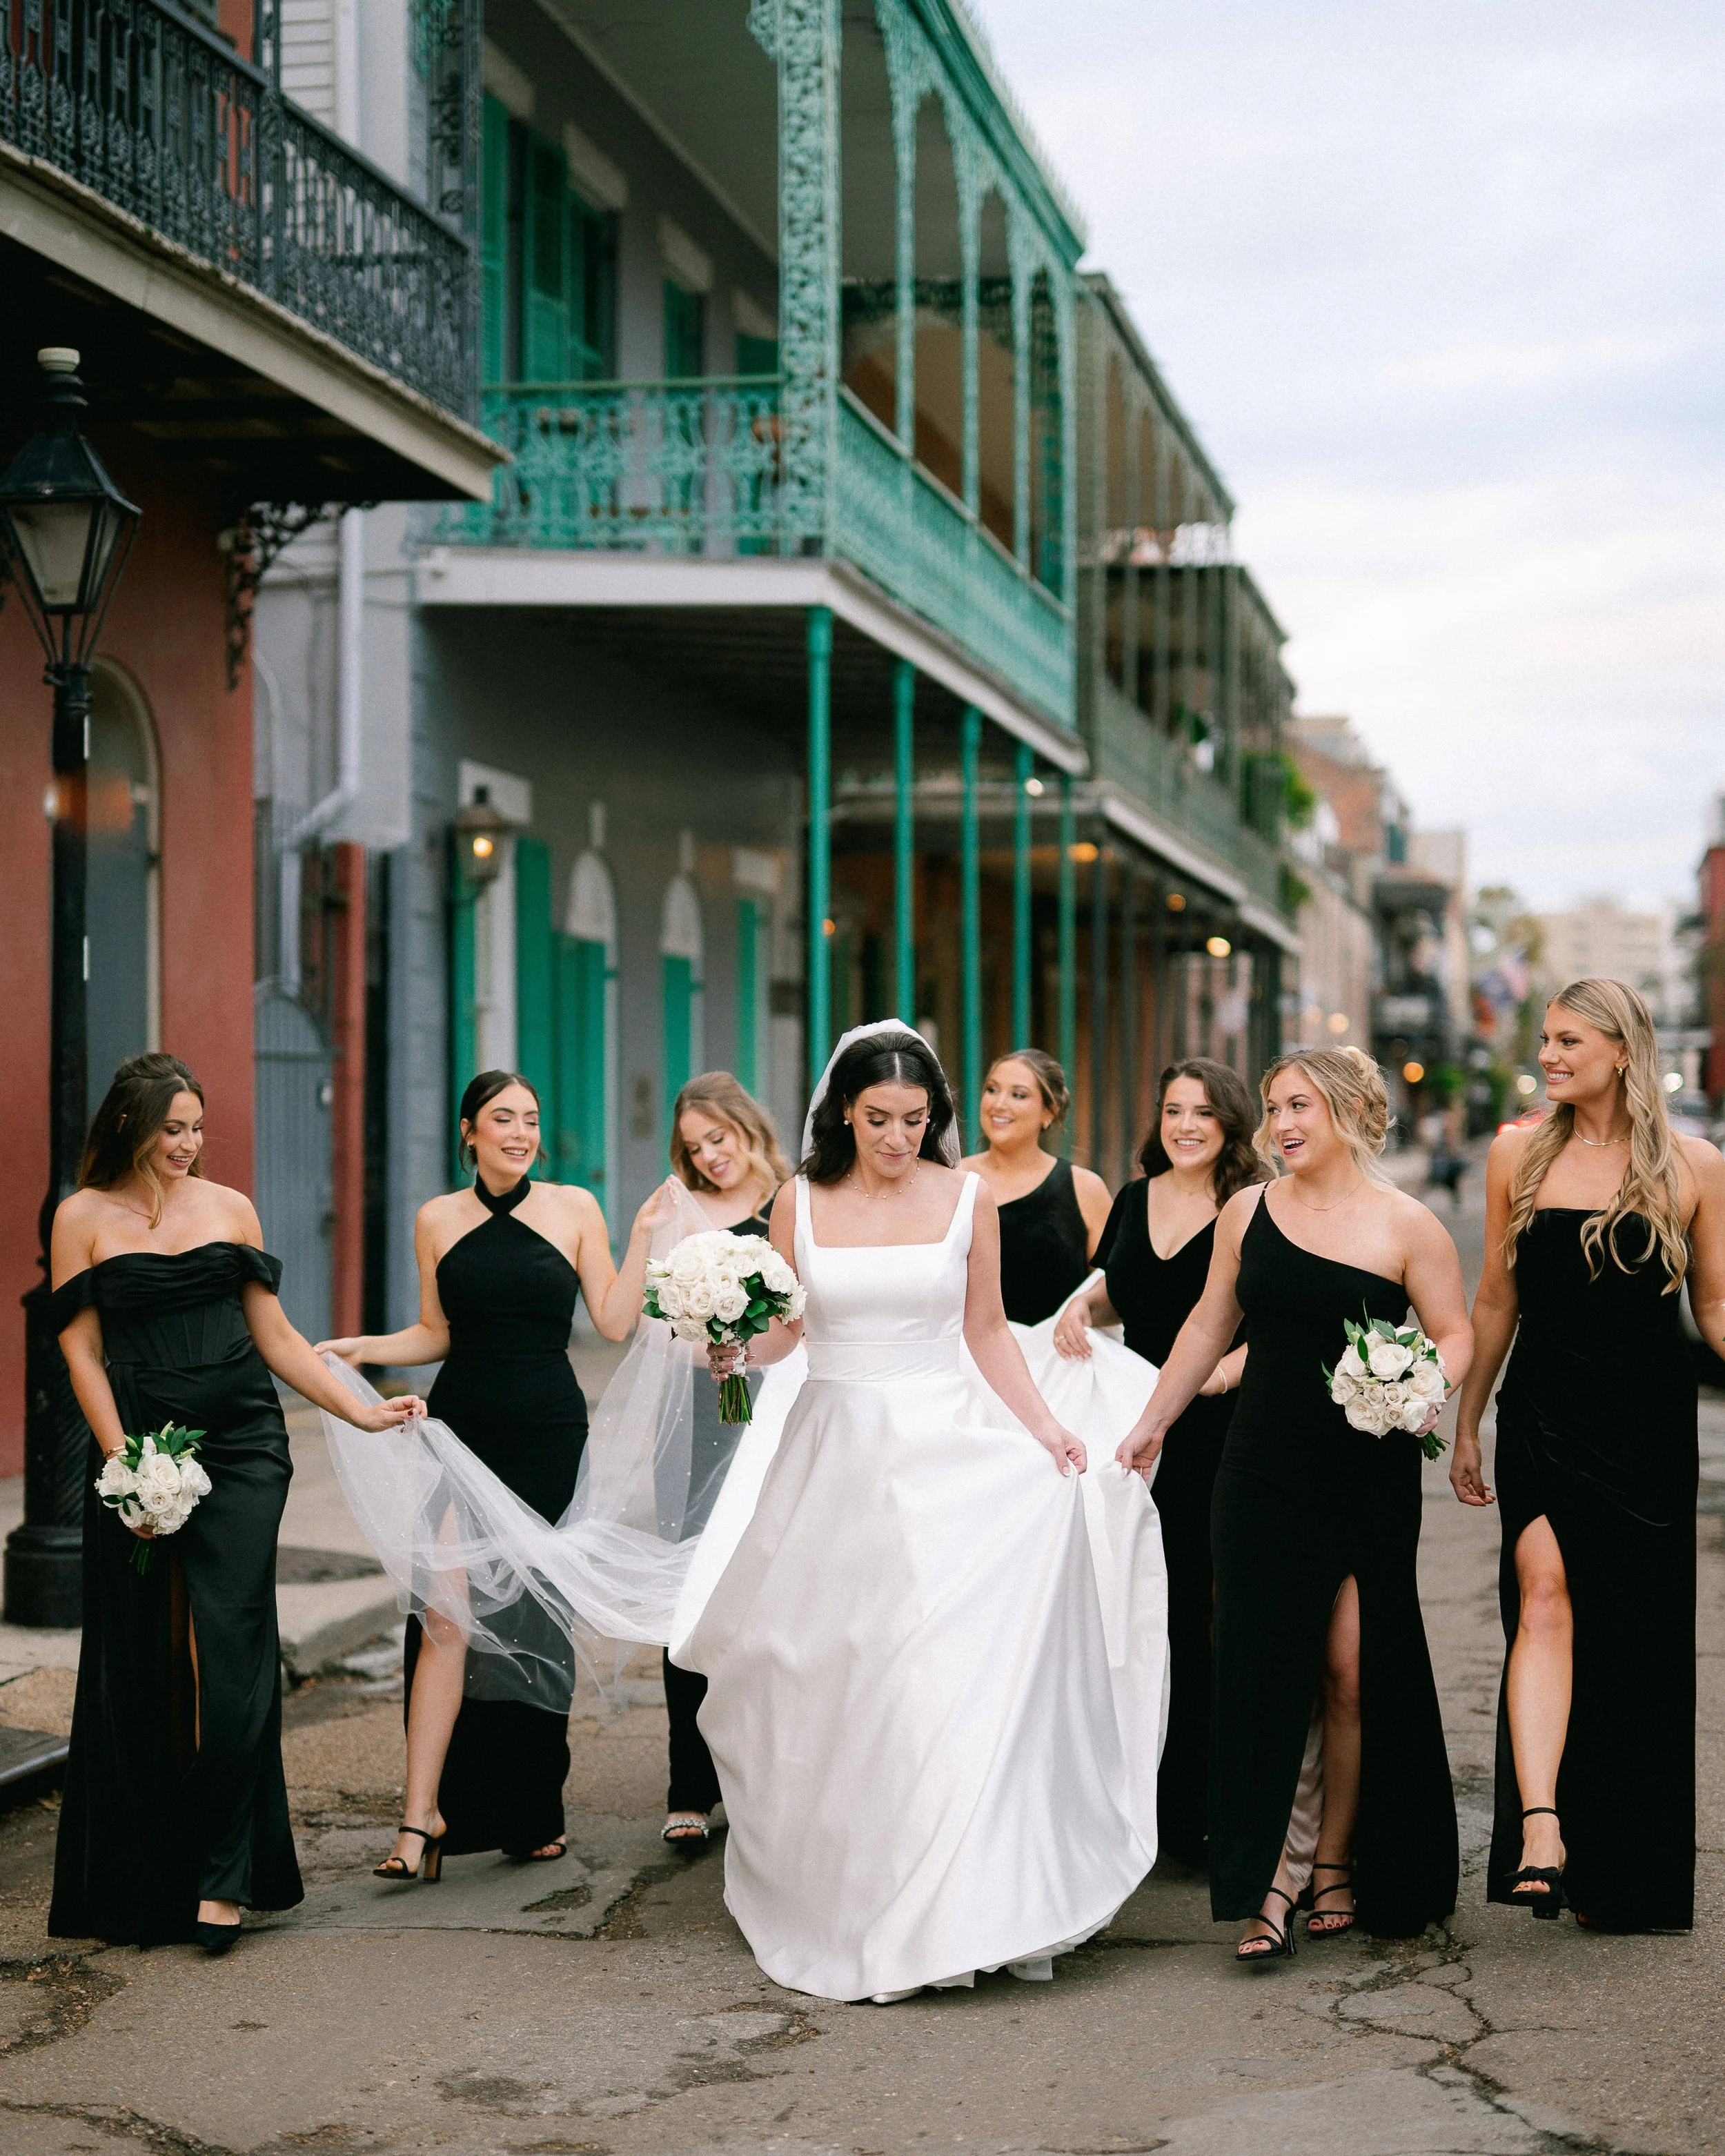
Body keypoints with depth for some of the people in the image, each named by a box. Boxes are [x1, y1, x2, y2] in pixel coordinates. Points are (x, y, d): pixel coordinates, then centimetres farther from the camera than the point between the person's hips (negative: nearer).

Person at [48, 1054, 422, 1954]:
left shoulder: (229, 1207, 10)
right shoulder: (84, 1218, 4)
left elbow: (274, 1335, 13)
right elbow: (82, 1351, 1)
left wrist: (362, 1411, 8)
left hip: (241, 1448, 1)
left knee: (230, 1658, -7)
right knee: (140, 1669, 4)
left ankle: (223, 1877, -2)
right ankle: (137, 1886, 16)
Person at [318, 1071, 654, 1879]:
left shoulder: (574, 1208, 4)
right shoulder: (438, 1220, 6)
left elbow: (614, 1322, 1)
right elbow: (436, 1334, 13)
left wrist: (642, 1235, -6)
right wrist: (362, 1347, -1)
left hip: (548, 1438, 0)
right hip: (460, 1430, 0)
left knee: (535, 1623, 7)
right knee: (446, 1617, -11)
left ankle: (529, 1813, 21)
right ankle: (423, 1813, -11)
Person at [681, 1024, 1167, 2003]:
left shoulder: (967, 1198, 2)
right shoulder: (802, 1202, 4)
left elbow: (987, 1329, 8)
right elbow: (779, 1325, 12)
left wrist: (1042, 1423, -3)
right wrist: (732, 1352, -8)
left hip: (946, 1445, -1)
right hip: (838, 1450, 1)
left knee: (955, 1657, -13)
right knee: (832, 1676, 1)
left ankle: (962, 1907, -7)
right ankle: (847, 1897, 13)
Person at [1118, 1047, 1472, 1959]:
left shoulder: (1404, 1225, -4)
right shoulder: (1248, 1211, 6)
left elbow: (1454, 1334, 1)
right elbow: (1209, 1327, 16)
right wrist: (1151, 1425, 19)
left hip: (1370, 1481, -2)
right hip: (1264, 1471, 2)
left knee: (1354, 1672, 2)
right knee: (1263, 1670, -3)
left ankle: (1337, 1861, 19)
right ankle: (1269, 1880, 0)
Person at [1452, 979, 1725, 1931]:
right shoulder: (1516, 1156, 6)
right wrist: (1465, 1425, 12)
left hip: (1648, 1425, -1)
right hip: (1541, 1415, 1)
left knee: (1635, 1644, 5)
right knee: (1545, 1593, -19)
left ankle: (1622, 1874, 20)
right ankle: (1540, 1827, -28)